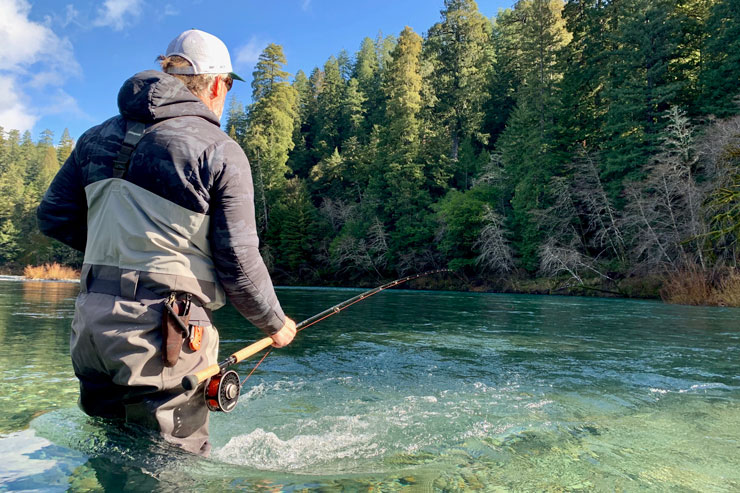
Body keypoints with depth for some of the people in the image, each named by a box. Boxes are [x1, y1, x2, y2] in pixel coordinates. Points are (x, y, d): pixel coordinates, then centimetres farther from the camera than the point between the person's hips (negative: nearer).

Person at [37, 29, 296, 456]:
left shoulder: (100, 136, 12)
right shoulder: (221, 152, -8)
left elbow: (54, 217, 16)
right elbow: (238, 261, -10)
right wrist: (275, 323, 5)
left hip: (91, 323, 7)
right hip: (159, 331, -7)